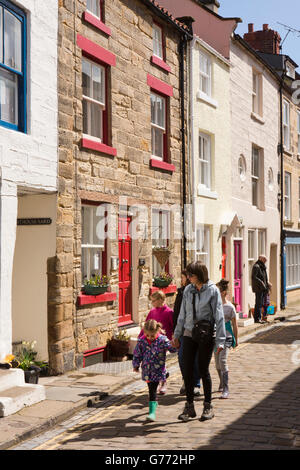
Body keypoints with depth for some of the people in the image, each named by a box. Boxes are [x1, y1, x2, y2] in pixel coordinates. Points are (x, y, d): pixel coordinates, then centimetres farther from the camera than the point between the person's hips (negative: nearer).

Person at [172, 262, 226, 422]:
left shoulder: (213, 290, -9)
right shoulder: (188, 290, 5)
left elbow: (219, 316, -10)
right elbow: (182, 314, 13)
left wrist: (220, 340, -13)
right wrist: (176, 335, 15)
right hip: (189, 334, 4)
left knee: (203, 370, 2)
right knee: (187, 370, 3)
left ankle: (208, 406, 18)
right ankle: (189, 406, 15)